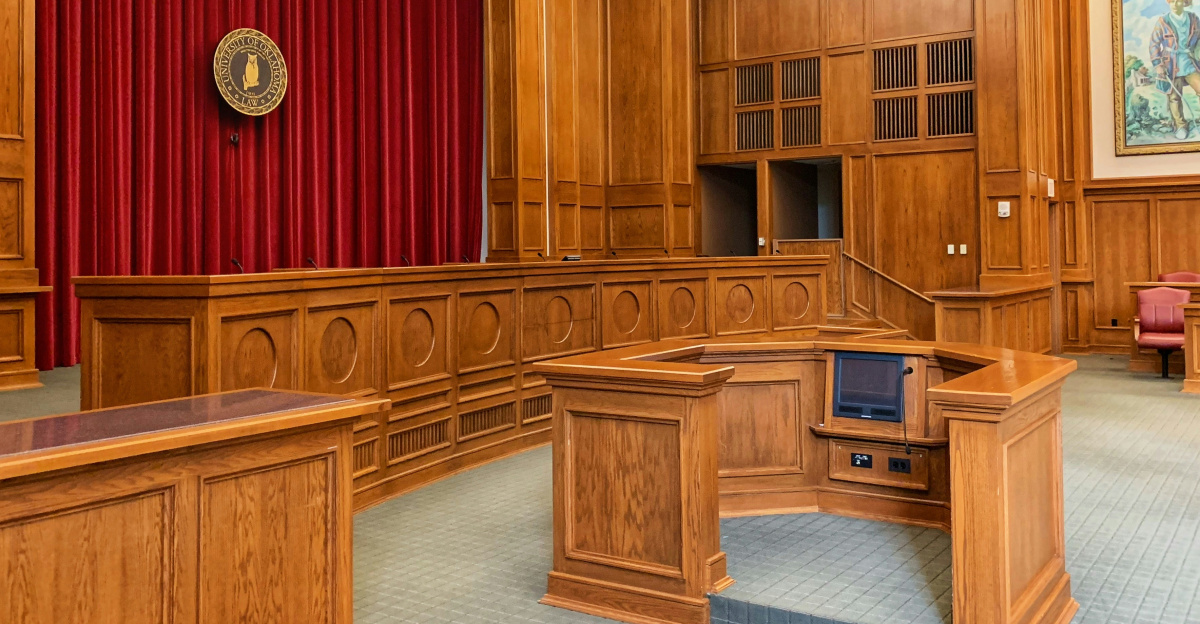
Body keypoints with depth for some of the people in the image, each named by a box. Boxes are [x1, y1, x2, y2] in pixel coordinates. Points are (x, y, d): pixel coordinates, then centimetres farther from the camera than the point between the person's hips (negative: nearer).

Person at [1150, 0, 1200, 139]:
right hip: (1171, 65, -2)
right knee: (1174, 97, 3)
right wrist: (1158, 65, -10)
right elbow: (1154, 44, -4)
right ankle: (1180, 126, 16)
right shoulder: (1162, 21, -4)